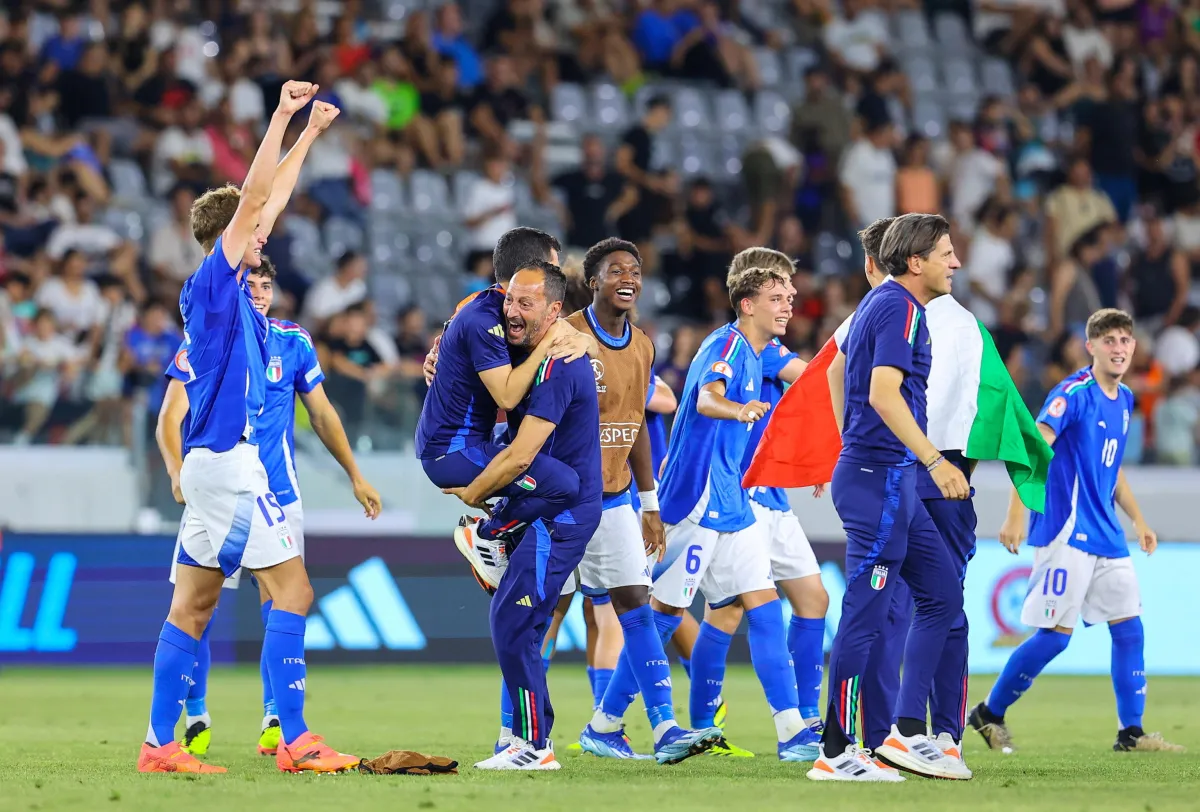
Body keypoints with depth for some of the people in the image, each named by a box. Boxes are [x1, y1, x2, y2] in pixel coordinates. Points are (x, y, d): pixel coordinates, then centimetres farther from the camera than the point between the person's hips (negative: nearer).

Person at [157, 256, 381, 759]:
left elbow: (321, 414, 15)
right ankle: (195, 720, 11)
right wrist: (179, 473, -25)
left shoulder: (292, 342, 5)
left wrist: (355, 476, 15)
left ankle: (275, 722, 0)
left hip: (278, 495, 1)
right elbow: (170, 420, -8)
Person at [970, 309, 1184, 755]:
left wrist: (1138, 519, 25)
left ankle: (1131, 731, 7)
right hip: (1066, 531, -8)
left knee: (1129, 627, 3)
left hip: (1106, 535, 8)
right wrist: (1016, 517, -29)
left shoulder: (1124, 400, 13)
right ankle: (990, 713, 7)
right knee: (1056, 634, -8)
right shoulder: (1074, 393, -13)